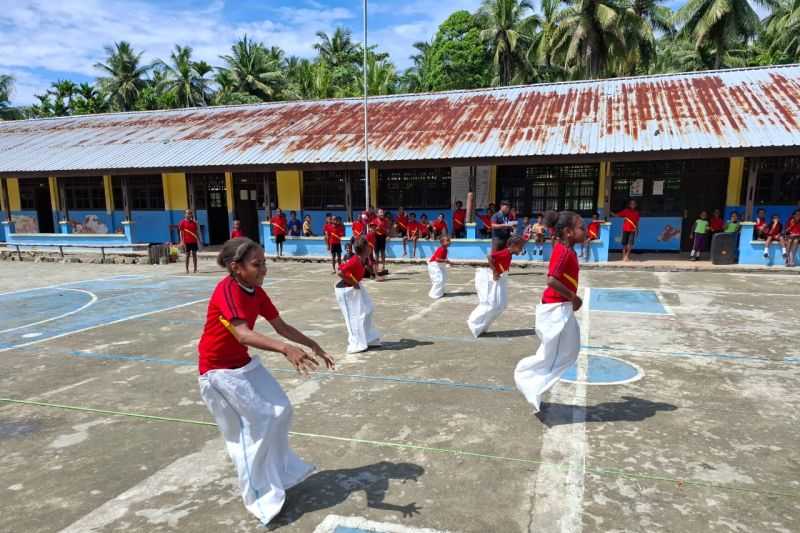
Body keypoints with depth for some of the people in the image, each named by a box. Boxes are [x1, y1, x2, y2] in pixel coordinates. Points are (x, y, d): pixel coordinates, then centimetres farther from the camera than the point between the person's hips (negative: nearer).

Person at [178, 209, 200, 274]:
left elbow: (197, 232, 12)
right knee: (187, 255, 1)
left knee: (194, 254, 5)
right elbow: (181, 232, -4)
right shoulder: (182, 222, -3)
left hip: (194, 241, 3)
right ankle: (187, 269, 8)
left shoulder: (194, 222, 8)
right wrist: (182, 242, -11)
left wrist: (198, 240, 8)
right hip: (187, 242, -3)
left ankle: (195, 269, 10)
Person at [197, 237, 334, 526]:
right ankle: (259, 495, 19)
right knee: (245, 432, 0)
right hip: (219, 371, -8)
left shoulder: (256, 292, -2)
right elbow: (242, 334, -43)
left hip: (244, 364, 8)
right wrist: (286, 349, -55)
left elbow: (281, 327, 6)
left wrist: (313, 346, 0)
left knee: (280, 411, 7)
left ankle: (278, 470, 30)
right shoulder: (227, 290, -28)